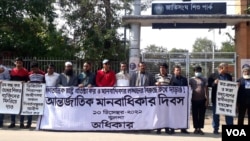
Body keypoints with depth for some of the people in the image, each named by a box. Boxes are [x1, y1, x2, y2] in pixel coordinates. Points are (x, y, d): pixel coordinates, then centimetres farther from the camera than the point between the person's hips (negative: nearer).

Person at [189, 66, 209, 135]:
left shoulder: (204, 79, 6)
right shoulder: (191, 79, 5)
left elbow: (206, 90, 4)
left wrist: (207, 99, -3)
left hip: (202, 99, 0)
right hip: (194, 99, 0)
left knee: (202, 115, 1)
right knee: (195, 115, 3)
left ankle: (200, 128, 8)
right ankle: (196, 128, 11)